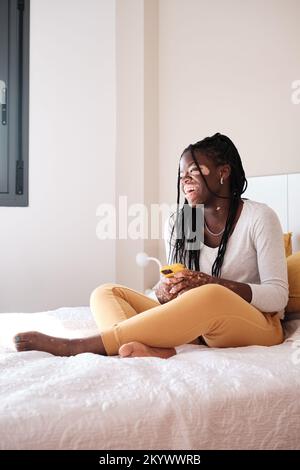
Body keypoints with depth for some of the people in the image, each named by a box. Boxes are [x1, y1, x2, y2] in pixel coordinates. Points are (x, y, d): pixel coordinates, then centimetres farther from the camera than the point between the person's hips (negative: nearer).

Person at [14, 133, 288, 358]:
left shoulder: (259, 217, -7)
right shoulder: (178, 222, 6)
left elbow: (278, 296, -10)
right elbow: (176, 284, 9)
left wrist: (208, 283, -23)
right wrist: (164, 291, -16)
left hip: (258, 325, -4)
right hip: (194, 325, 5)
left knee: (211, 296, -39)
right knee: (105, 293, -8)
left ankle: (76, 346, -34)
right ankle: (151, 349, -42)